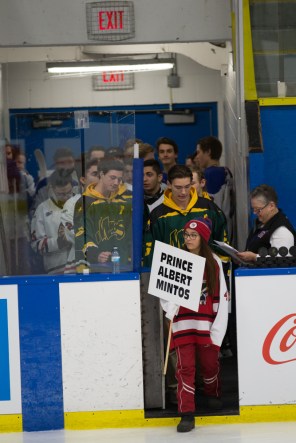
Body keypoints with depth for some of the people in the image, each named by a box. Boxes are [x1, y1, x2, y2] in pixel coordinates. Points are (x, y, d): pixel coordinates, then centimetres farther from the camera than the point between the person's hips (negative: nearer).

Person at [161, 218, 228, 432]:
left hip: (206, 322, 1)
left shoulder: (214, 262, 2)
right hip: (183, 321, -1)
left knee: (210, 363, 12)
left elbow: (222, 296, 2)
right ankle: (187, 414, -4)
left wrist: (217, 328, -3)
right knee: (185, 366, -5)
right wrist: (170, 309, -17)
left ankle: (214, 396, 42)